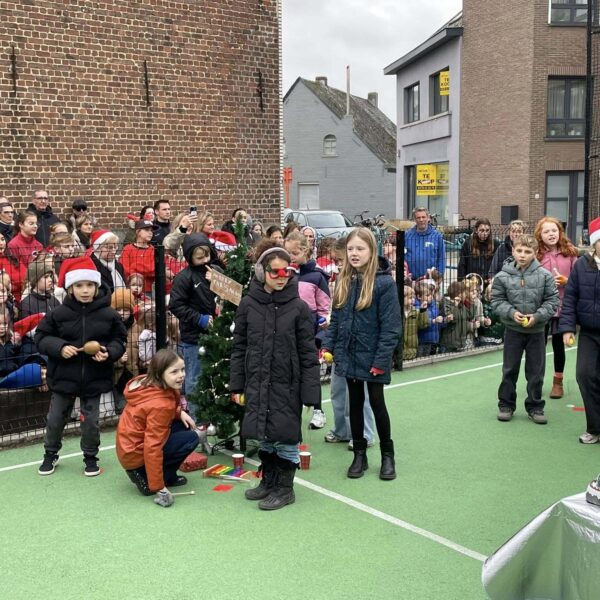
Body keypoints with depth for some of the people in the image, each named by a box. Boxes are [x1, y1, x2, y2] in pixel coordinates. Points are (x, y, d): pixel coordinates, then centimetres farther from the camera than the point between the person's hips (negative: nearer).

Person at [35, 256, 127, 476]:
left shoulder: (109, 315, -7)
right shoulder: (59, 313, -8)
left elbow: (119, 340, 3)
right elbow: (41, 337, 0)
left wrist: (109, 353, -17)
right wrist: (59, 347, -17)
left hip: (94, 377, 0)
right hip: (64, 376, 1)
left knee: (90, 420, 8)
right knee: (55, 418, 14)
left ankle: (90, 457, 28)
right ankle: (50, 453, 36)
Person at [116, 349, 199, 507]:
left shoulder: (147, 382, -2)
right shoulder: (160, 404, -29)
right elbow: (152, 448, -30)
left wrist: (180, 412, 1)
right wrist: (158, 487, -27)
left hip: (129, 446, 9)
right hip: (136, 454, -9)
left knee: (184, 425, 8)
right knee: (192, 438, -8)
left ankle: (169, 476, 12)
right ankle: (147, 479, -2)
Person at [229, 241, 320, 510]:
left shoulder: (299, 307, -8)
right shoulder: (248, 304, -1)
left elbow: (308, 354, -7)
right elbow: (239, 347, 5)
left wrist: (310, 392, -10)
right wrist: (237, 385, 3)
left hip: (287, 384, -3)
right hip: (257, 383, 3)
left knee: (285, 436, 5)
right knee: (264, 435, 15)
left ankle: (285, 488, 22)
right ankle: (268, 482, 33)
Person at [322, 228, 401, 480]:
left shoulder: (384, 282, -15)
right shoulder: (343, 281, 4)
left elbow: (391, 325, -16)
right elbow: (336, 318, 10)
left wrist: (381, 360, -19)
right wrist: (327, 345, 0)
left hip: (372, 357, -5)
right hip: (348, 355, 5)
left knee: (377, 403, 7)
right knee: (355, 403, 13)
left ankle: (387, 455, 24)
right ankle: (359, 455, 26)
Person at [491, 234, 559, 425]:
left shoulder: (544, 275, -9)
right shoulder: (503, 276, -9)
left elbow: (552, 300, -5)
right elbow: (497, 301, -4)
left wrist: (537, 316, -17)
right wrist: (512, 313, -19)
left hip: (537, 330, 1)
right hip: (513, 330, 0)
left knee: (536, 371, 9)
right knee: (509, 369, 10)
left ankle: (535, 406, 24)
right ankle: (506, 405, 23)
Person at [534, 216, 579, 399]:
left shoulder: (570, 252, -1)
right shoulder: (535, 254, -7)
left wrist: (566, 281, -15)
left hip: (562, 306, 1)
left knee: (558, 343, 12)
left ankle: (558, 382, 26)